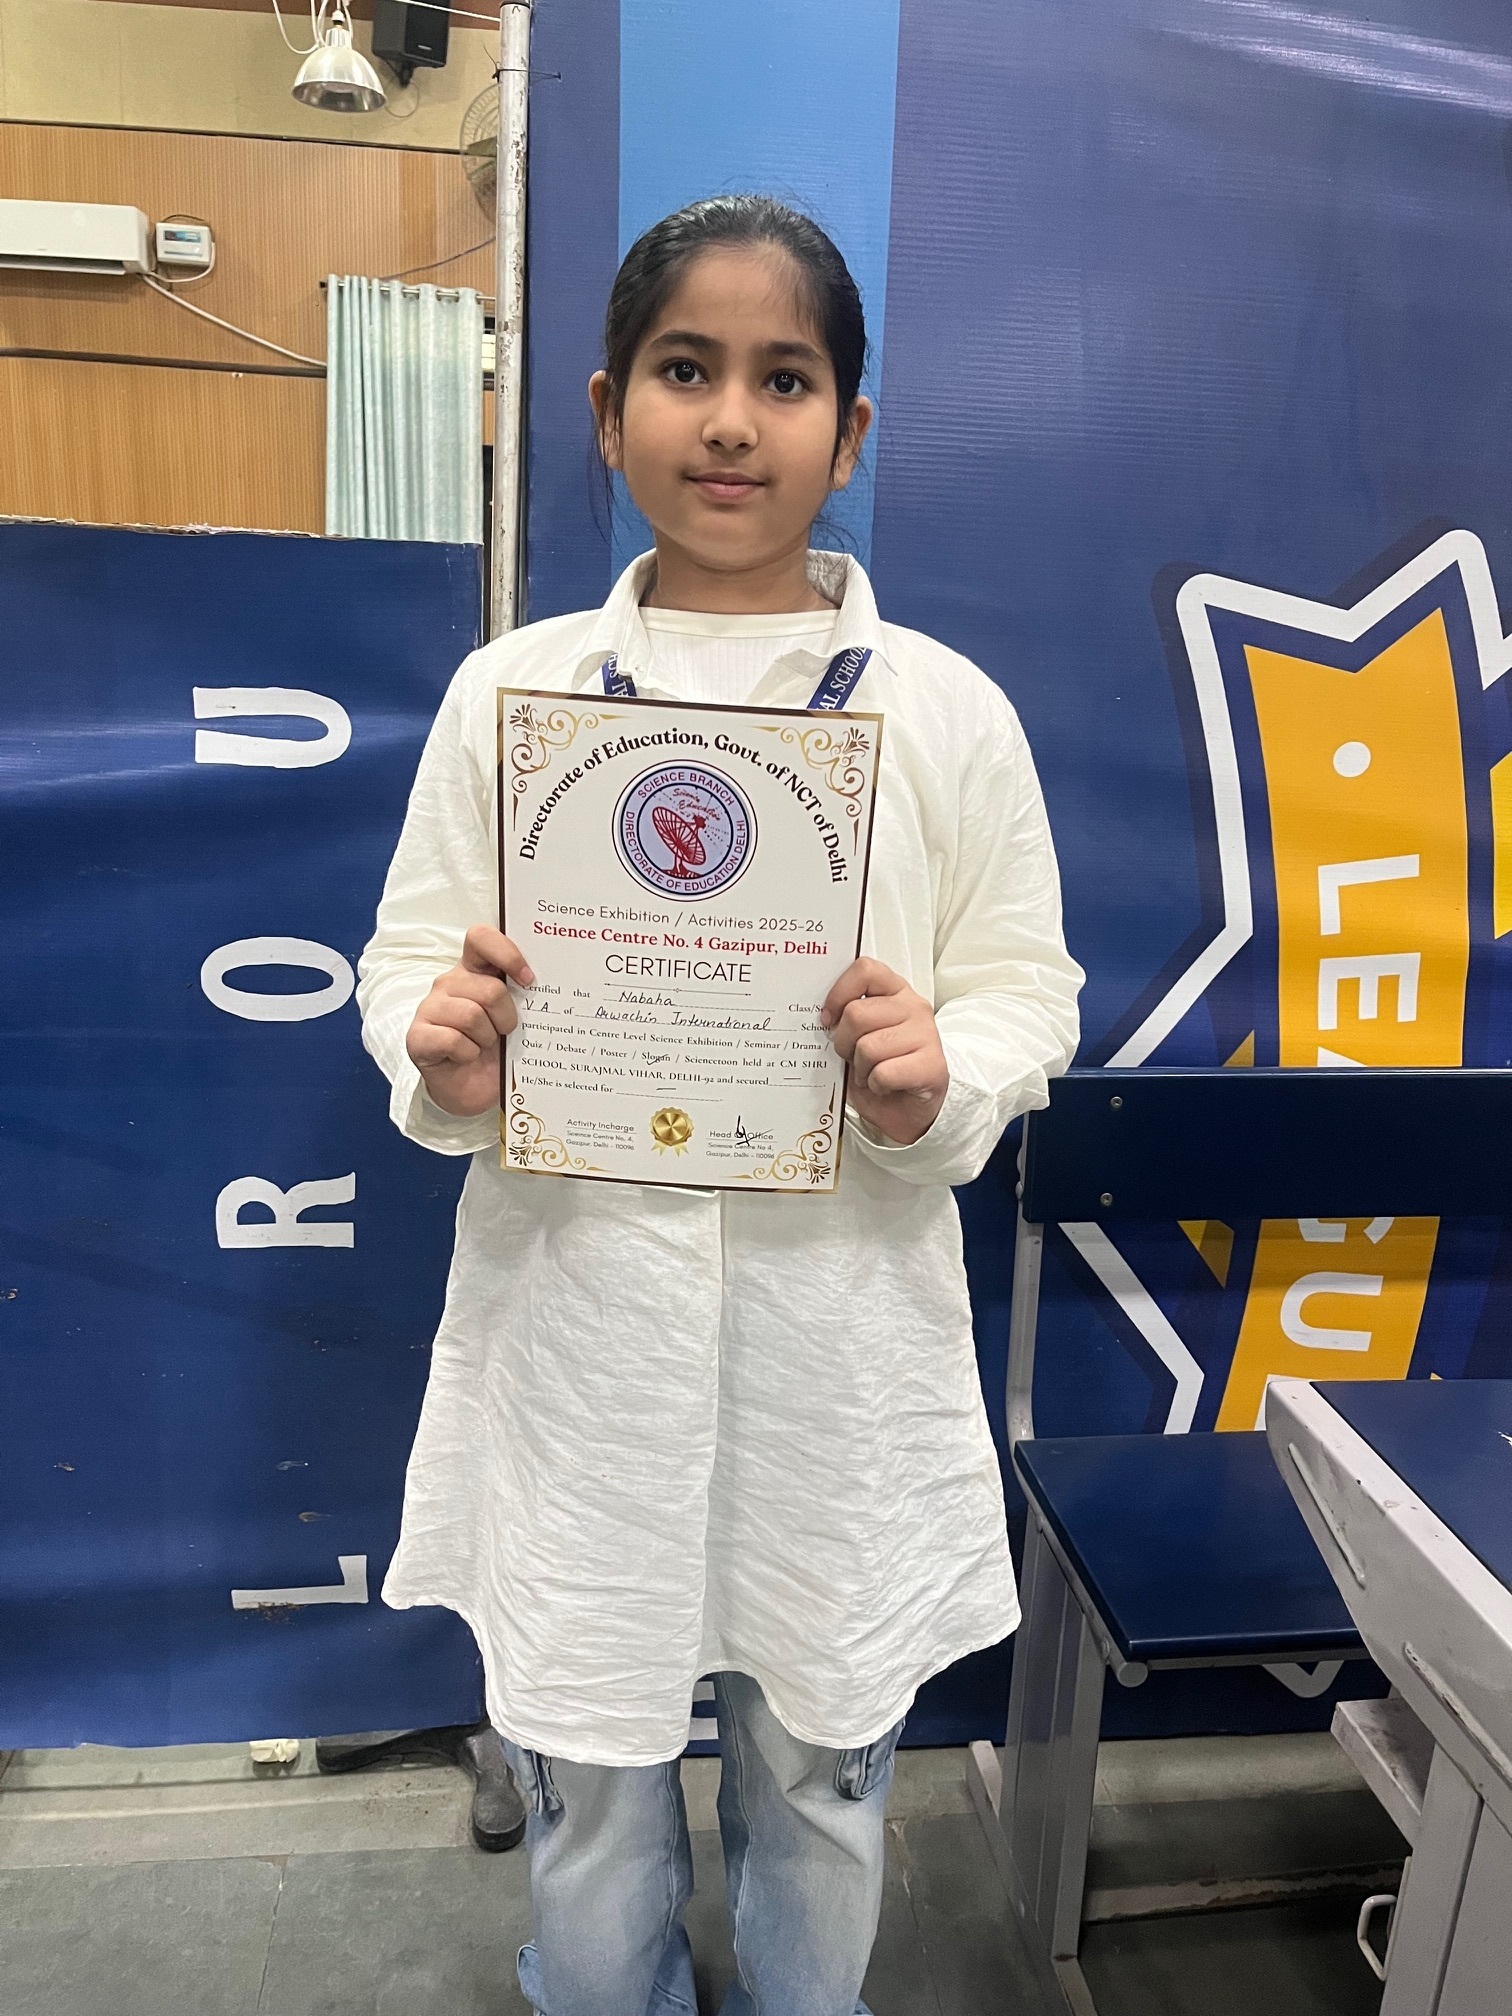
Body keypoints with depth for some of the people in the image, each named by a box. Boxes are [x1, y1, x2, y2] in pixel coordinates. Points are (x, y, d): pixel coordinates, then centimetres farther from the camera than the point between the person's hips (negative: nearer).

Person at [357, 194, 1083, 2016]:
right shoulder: (509, 689, 2)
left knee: (820, 1775, 21)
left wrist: (939, 1077, -18)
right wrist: (442, 1060, -17)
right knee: (587, 1785, 18)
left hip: (844, 1325, 1)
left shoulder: (947, 709, 0)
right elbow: (409, 957, 5)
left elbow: (1028, 986, 3)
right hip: (575, 1314, 1)